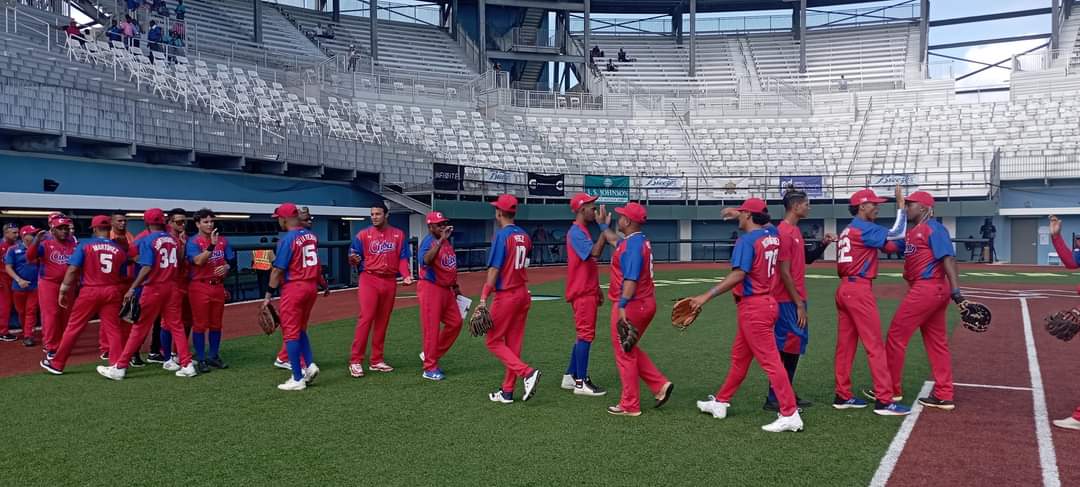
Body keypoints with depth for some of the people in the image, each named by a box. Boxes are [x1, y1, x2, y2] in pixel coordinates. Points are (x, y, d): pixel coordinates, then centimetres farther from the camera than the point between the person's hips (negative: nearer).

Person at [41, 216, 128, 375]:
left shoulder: (85, 245, -3)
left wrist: (64, 291, -1)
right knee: (113, 329, 5)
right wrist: (121, 296, 18)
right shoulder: (120, 250, 4)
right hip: (112, 292, 2)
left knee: (73, 328, 8)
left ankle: (56, 364, 17)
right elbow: (123, 277, 7)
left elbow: (72, 270, -7)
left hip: (90, 291, -2)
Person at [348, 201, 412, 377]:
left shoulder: (399, 235, 9)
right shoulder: (363, 235, 3)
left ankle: (377, 360, 17)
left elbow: (403, 258, 6)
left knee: (383, 321, 9)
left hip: (390, 281, 3)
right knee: (366, 318, -13)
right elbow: (354, 259, 3)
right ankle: (355, 361, -11)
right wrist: (354, 260, -20)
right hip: (369, 280, -3)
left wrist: (406, 275, -10)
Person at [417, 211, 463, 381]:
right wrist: (441, 240, -36)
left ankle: (431, 355, 23)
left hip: (446, 289, 9)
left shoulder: (447, 241, 13)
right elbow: (426, 260, -35)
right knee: (431, 328, -5)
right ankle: (430, 368, 3)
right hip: (430, 288, -9)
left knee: (455, 323, 11)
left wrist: (455, 287, 23)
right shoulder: (429, 241, -13)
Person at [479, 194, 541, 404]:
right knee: (514, 344, 11)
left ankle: (527, 372, -12)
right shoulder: (525, 236, 8)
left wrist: (483, 299, -20)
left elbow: (494, 270, -19)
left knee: (493, 341, 4)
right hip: (523, 295, 7)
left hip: (505, 296, -7)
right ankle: (507, 391, 15)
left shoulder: (501, 236, -14)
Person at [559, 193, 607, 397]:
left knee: (584, 335, 14)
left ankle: (570, 377, 21)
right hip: (582, 293, -10)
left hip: (587, 292, 10)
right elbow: (595, 252, -30)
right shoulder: (576, 232, -14)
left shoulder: (583, 231, 17)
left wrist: (597, 289, 21)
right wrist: (604, 226, -24)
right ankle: (581, 383, -3)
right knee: (585, 335, -7)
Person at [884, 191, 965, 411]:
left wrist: (956, 291, -28)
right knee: (937, 343, 10)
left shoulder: (933, 228, -11)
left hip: (926, 289, -10)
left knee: (896, 335, -2)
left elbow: (948, 258, -20)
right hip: (932, 291, 10)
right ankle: (943, 395, 14)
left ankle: (890, 390, 8)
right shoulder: (913, 230, 18)